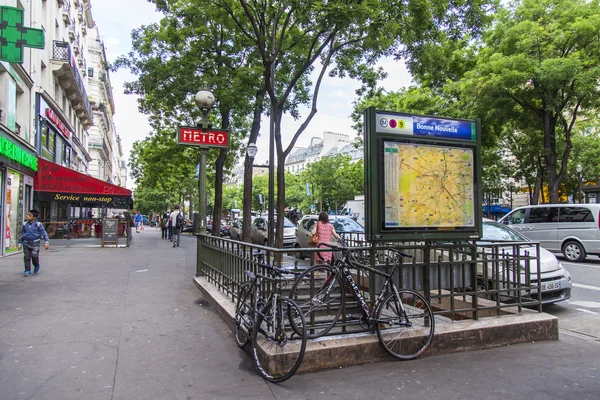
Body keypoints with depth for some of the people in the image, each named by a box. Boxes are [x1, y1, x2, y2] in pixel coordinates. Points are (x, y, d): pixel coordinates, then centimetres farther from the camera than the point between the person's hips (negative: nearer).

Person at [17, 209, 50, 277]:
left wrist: (46, 242, -12)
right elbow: (22, 234, 18)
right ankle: (27, 270, 15)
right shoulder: (25, 225, 9)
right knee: (26, 257, 3)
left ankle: (36, 266, 16)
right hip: (26, 243, 4)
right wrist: (20, 243, 16)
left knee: (34, 255, -14)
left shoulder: (38, 224, -4)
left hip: (35, 243, -4)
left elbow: (44, 233, -5)